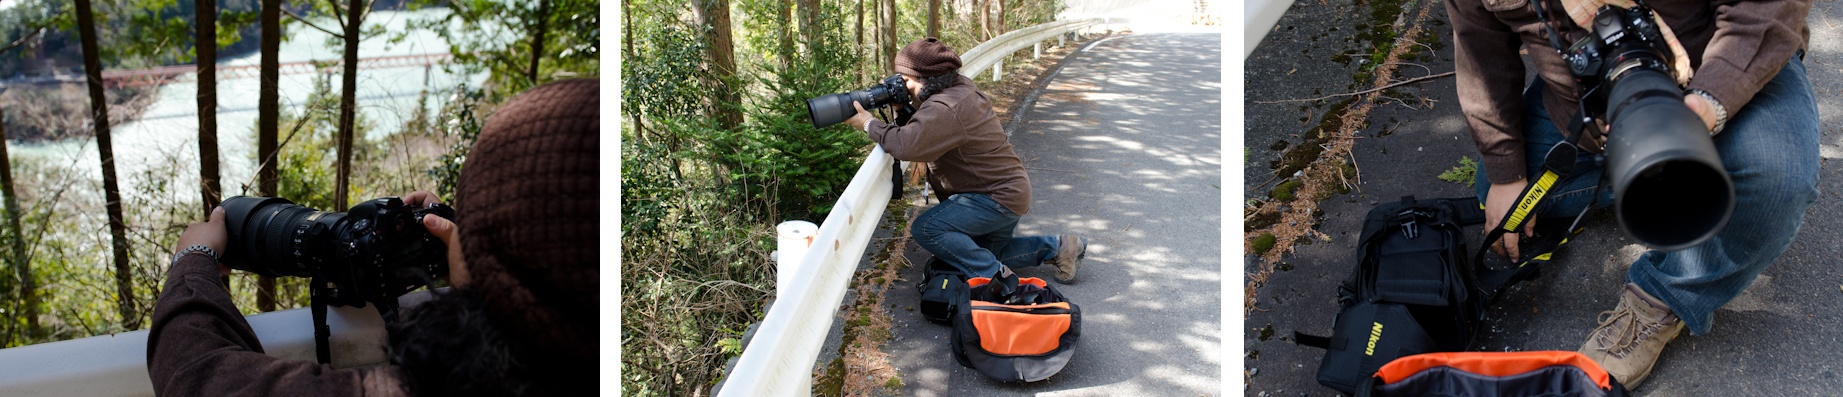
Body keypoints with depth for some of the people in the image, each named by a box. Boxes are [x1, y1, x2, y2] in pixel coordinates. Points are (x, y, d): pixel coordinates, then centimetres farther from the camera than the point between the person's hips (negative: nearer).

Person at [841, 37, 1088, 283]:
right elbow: (921, 128, 17)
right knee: (985, 254, 26)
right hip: (1008, 190, 11)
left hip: (998, 199, -11)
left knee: (926, 229, -20)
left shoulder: (945, 110, -28)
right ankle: (1057, 247, 25)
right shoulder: (961, 88, 3)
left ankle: (996, 278, -15)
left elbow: (906, 145, -39)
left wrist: (869, 124, -24)